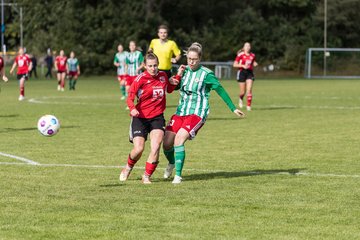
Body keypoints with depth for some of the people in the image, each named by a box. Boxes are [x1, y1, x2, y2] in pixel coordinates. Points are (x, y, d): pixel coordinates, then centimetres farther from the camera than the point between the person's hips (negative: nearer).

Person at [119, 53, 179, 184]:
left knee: (155, 147, -16)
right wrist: (132, 109, -32)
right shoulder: (141, 79, -12)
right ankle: (128, 167, 24)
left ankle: (147, 176, 0)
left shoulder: (163, 76, 4)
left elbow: (169, 89, 25)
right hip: (141, 117, -3)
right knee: (138, 149, -10)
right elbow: (130, 97, -13)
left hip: (157, 117, 3)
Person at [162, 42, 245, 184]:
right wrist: (178, 76, -5)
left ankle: (178, 176, -18)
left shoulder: (206, 74, -8)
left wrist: (233, 109, -3)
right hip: (181, 112, 5)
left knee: (179, 138, -25)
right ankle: (171, 164, 31)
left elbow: (220, 90, -3)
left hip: (197, 113, -5)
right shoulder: (184, 70, 8)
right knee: (167, 143, -3)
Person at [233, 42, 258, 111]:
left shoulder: (252, 55, 7)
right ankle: (240, 99, 37)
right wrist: (243, 65, -18)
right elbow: (234, 65, -5)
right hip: (242, 72, -3)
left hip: (250, 73, 3)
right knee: (243, 92, 2)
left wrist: (255, 64, 0)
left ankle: (248, 106, -9)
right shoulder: (240, 55, -5)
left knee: (249, 90, -13)